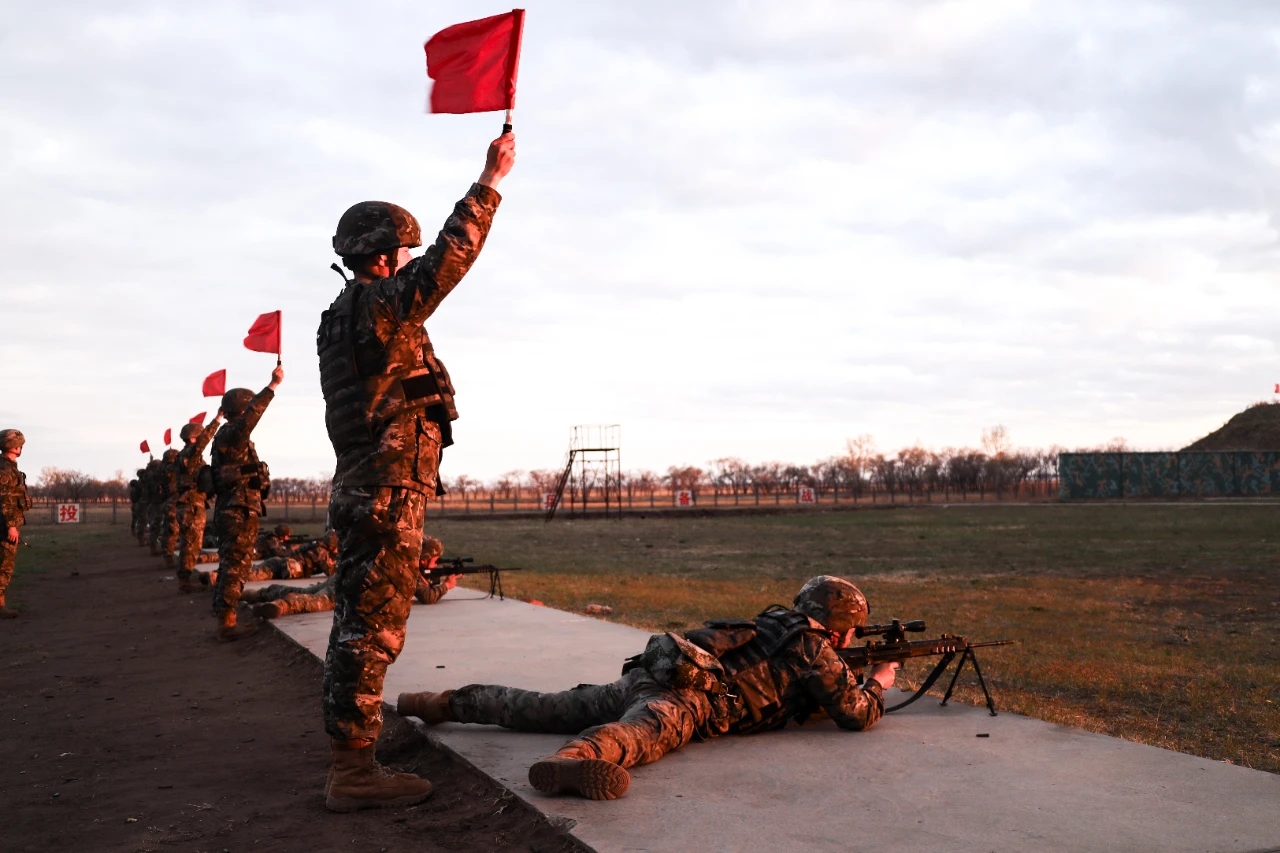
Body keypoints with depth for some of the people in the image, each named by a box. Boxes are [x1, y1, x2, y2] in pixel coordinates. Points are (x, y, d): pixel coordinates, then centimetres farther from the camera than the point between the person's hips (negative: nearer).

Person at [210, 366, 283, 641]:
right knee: (235, 566, -10)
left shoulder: (230, 436, 21)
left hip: (233, 509, 11)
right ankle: (227, 623, -10)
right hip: (239, 510, -11)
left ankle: (224, 621, 17)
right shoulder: (231, 433, -11)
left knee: (230, 566, 13)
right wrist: (272, 386, -38)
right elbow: (249, 417, -33)